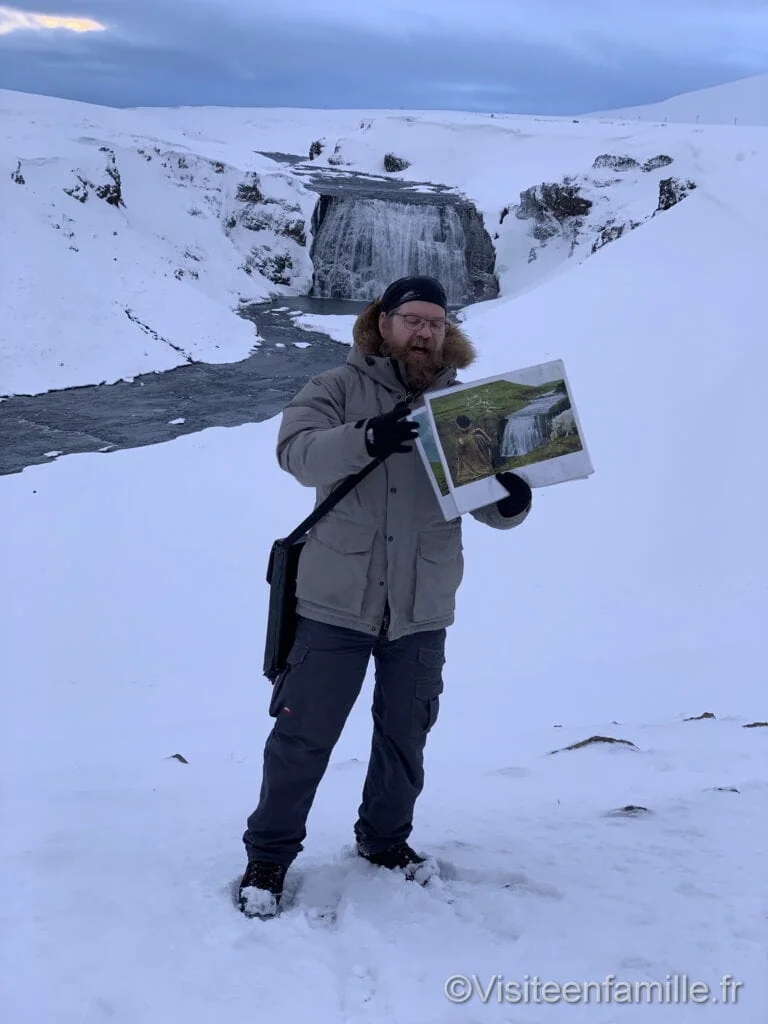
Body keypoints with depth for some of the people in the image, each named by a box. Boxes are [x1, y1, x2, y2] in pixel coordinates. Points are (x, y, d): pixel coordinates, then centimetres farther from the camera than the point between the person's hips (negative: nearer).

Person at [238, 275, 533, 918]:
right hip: (335, 600, -3)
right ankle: (269, 856, 21)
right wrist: (367, 437, -39)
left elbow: (491, 508, 2)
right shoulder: (340, 389, -3)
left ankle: (385, 838, 39)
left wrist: (512, 499, -23)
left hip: (422, 608, 3)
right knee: (304, 735, 3)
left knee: (405, 734, 17)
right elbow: (298, 451, -21)